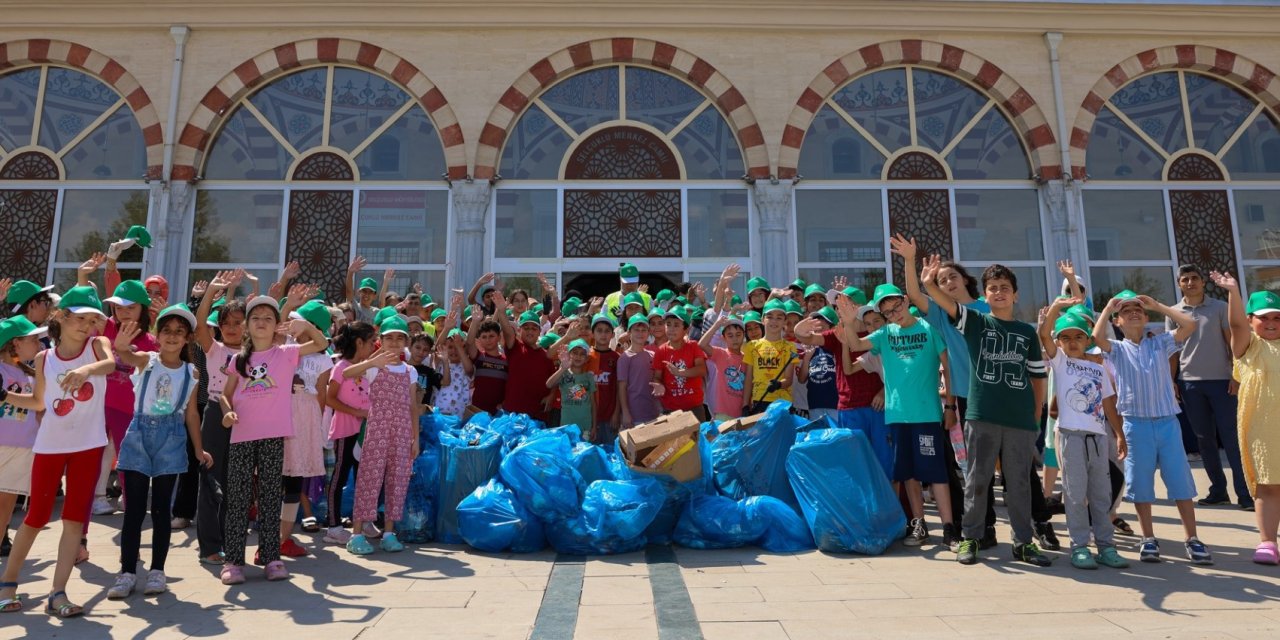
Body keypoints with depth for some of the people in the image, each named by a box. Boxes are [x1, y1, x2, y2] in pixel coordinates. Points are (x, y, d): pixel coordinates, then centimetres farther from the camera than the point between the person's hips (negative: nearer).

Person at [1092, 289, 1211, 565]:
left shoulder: (1161, 343, 8)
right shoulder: (1116, 349, 2)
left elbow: (1190, 324, -6)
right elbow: (1097, 337, -19)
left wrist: (1157, 305, 0)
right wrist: (1108, 308, -7)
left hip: (1168, 422, 1)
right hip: (1136, 424, -1)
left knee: (1181, 481, 4)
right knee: (1141, 483, 5)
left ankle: (1192, 539, 15)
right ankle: (1148, 539, 16)